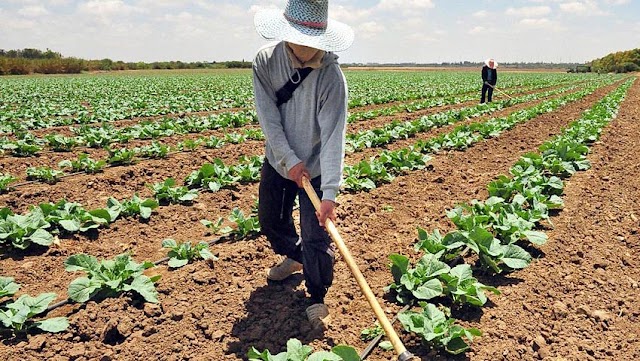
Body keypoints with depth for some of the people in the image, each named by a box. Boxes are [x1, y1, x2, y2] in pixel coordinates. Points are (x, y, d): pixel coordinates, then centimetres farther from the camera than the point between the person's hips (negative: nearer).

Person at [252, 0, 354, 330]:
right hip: (278, 162, 5)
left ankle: (317, 299, 19)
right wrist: (290, 161, -21)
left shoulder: (330, 76, -24)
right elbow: (268, 118, -15)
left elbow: (333, 136, -30)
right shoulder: (265, 61, -13)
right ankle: (294, 257, 51)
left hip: (315, 167, -4)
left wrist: (330, 192, -36)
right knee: (270, 219, 21)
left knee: (315, 237, -4)